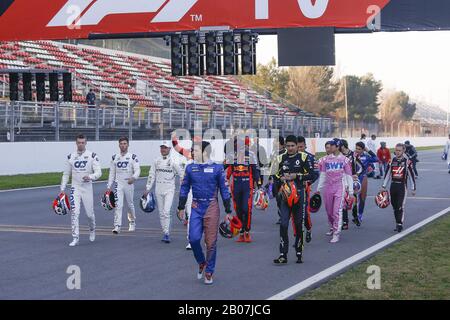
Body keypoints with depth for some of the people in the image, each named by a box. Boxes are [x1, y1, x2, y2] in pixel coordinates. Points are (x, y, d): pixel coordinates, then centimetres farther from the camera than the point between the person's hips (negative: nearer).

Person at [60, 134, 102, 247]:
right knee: (74, 213, -11)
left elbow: (98, 172, -7)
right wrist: (62, 189, 6)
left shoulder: (92, 156, -2)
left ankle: (92, 230, 38)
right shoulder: (70, 157, 6)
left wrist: (90, 177, -27)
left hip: (87, 188, -1)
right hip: (75, 188, 1)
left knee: (90, 213, 7)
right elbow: (66, 174, 12)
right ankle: (75, 238, -8)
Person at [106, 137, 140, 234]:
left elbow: (137, 170, -9)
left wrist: (133, 178, -29)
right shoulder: (115, 157, 8)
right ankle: (117, 226, -14)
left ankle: (132, 222, 34)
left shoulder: (132, 157, -1)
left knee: (130, 204, 12)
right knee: (118, 205, -11)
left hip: (129, 184, -1)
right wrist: (109, 186, 9)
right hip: (118, 184, 1)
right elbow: (112, 173, 13)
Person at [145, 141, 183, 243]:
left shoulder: (173, 161, -4)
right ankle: (165, 233, 16)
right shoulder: (156, 161, 7)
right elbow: (151, 176, 11)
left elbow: (181, 174, 1)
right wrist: (147, 189, 9)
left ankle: (166, 233, -14)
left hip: (169, 190, -4)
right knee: (161, 213, 8)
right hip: (158, 190, 4)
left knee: (166, 211, -16)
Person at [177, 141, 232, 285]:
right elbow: (184, 188, 13)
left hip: (212, 208, -2)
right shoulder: (190, 168, 5)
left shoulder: (217, 168, -3)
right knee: (194, 238, -8)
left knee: (211, 242, 2)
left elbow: (224, 190, 2)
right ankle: (201, 262, 19)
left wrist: (228, 211, 2)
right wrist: (181, 207, 12)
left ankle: (209, 272, 15)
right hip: (196, 208, 2)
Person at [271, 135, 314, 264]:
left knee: (298, 224, 7)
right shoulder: (281, 158, 10)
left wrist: (296, 176, -13)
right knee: (283, 224, -8)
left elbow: (310, 175, -3)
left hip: (299, 192, -2)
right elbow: (276, 175, 17)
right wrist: (281, 178, -4)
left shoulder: (303, 157, 1)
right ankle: (283, 255, -8)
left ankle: (299, 253, 18)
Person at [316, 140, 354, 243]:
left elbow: (349, 176, 0)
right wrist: (319, 189, 11)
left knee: (337, 211, -11)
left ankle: (336, 234, -10)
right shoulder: (325, 159, 7)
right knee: (329, 210, 13)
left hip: (340, 188, -4)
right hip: (328, 187, 4)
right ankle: (332, 228, 35)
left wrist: (350, 192, -1)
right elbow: (322, 175, 13)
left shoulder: (344, 160, -2)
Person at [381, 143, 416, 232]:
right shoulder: (391, 161, 7)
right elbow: (387, 174, 14)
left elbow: (411, 176, -2)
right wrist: (383, 186, 12)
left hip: (402, 186, -5)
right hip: (393, 185, 5)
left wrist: (413, 188, -1)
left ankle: (400, 224, -10)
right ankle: (397, 223, 18)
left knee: (400, 206, -11)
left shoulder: (407, 162, -5)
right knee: (395, 207, 9)